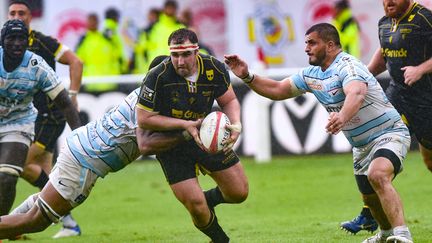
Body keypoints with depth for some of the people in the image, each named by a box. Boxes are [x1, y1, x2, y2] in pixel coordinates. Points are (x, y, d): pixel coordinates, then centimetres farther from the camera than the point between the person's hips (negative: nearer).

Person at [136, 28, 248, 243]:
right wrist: (185, 125, -24)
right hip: (171, 144, -4)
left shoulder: (214, 69, -14)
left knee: (239, 193, 4)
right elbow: (143, 119, -19)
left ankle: (210, 198, 38)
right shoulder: (157, 77, -25)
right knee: (196, 207, -11)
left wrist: (235, 124, -19)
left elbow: (229, 100, 3)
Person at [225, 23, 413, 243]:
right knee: (369, 197, 16)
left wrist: (342, 117, -66)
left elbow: (356, 94, -45)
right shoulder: (311, 75, 5)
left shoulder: (347, 66, -24)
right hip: (361, 146, 10)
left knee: (377, 175, -35)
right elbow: (277, 90, 14)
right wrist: (247, 77, -1)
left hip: (389, 133, -10)